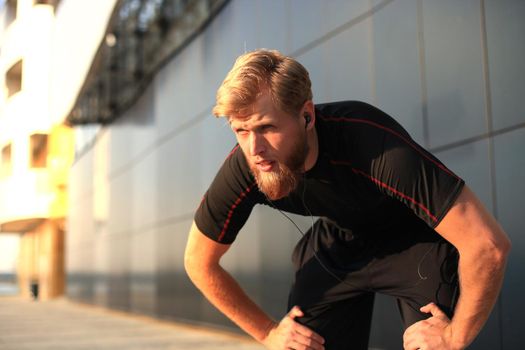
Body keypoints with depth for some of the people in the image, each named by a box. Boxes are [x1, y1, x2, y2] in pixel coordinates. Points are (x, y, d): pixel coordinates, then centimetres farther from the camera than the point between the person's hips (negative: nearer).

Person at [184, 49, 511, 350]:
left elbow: (489, 243, -38)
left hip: (416, 241, -3)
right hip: (336, 246, 4)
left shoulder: (372, 141, -40)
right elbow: (200, 263, -7)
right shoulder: (242, 169, -25)